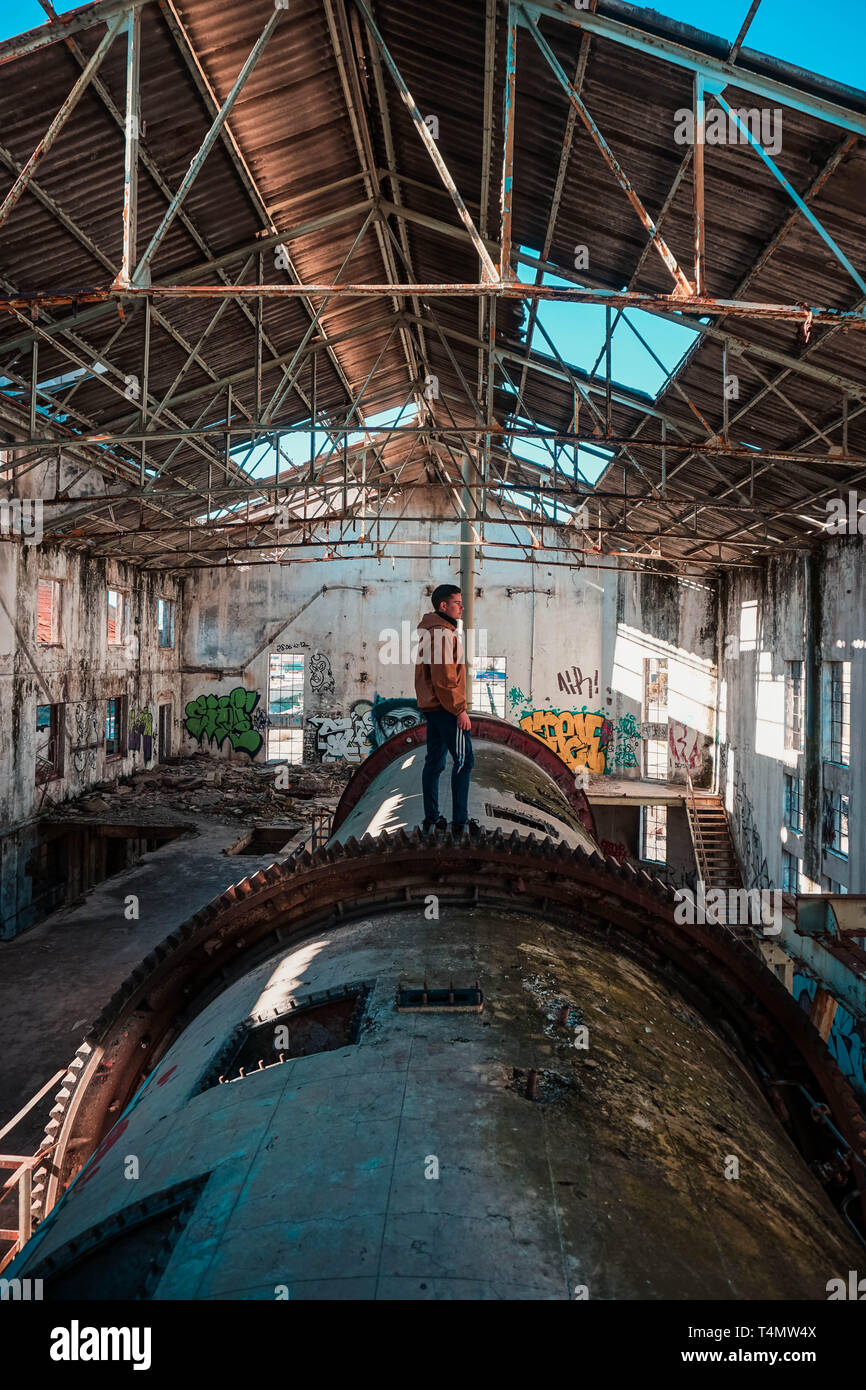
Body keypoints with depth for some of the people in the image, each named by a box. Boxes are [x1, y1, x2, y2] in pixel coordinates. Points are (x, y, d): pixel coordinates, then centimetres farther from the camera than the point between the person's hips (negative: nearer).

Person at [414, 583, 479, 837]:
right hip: (445, 707, -10)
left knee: (434, 761, 10)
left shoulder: (429, 630, 18)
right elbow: (444, 677, -21)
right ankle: (460, 820, -6)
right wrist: (460, 710, -18)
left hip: (431, 706, 10)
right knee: (464, 760, -6)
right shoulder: (443, 633, -15)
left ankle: (432, 818, 14)